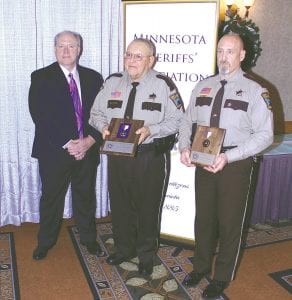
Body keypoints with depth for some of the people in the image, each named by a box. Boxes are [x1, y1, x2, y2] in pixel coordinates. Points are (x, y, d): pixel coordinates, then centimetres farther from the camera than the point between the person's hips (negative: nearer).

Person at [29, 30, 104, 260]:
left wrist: (89, 141, -14)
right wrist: (66, 144, -18)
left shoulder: (93, 78, 5)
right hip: (54, 151, -2)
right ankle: (45, 242, 32)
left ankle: (89, 237, 35)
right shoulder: (41, 78, -4)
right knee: (51, 197, 12)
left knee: (86, 197, 15)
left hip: (86, 150, 2)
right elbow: (40, 116, -12)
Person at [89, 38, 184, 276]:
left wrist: (151, 130, -21)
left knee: (148, 207, 10)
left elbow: (177, 120, -7)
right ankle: (124, 248, 38)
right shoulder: (113, 82, 6)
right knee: (120, 205, 15)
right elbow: (96, 113, 11)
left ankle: (146, 255, 31)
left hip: (152, 157, -3)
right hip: (118, 155, 4)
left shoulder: (164, 84, -6)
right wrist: (104, 126, -11)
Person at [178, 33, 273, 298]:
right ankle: (201, 267, 39)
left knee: (230, 223, 9)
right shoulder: (202, 87, 7)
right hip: (203, 163, 4)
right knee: (203, 218, 17)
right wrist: (184, 147, -10)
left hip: (235, 165, -4)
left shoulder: (254, 91, -8)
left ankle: (222, 278, 30)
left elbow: (265, 134, -13)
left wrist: (228, 157, -22)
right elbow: (187, 121, 10)